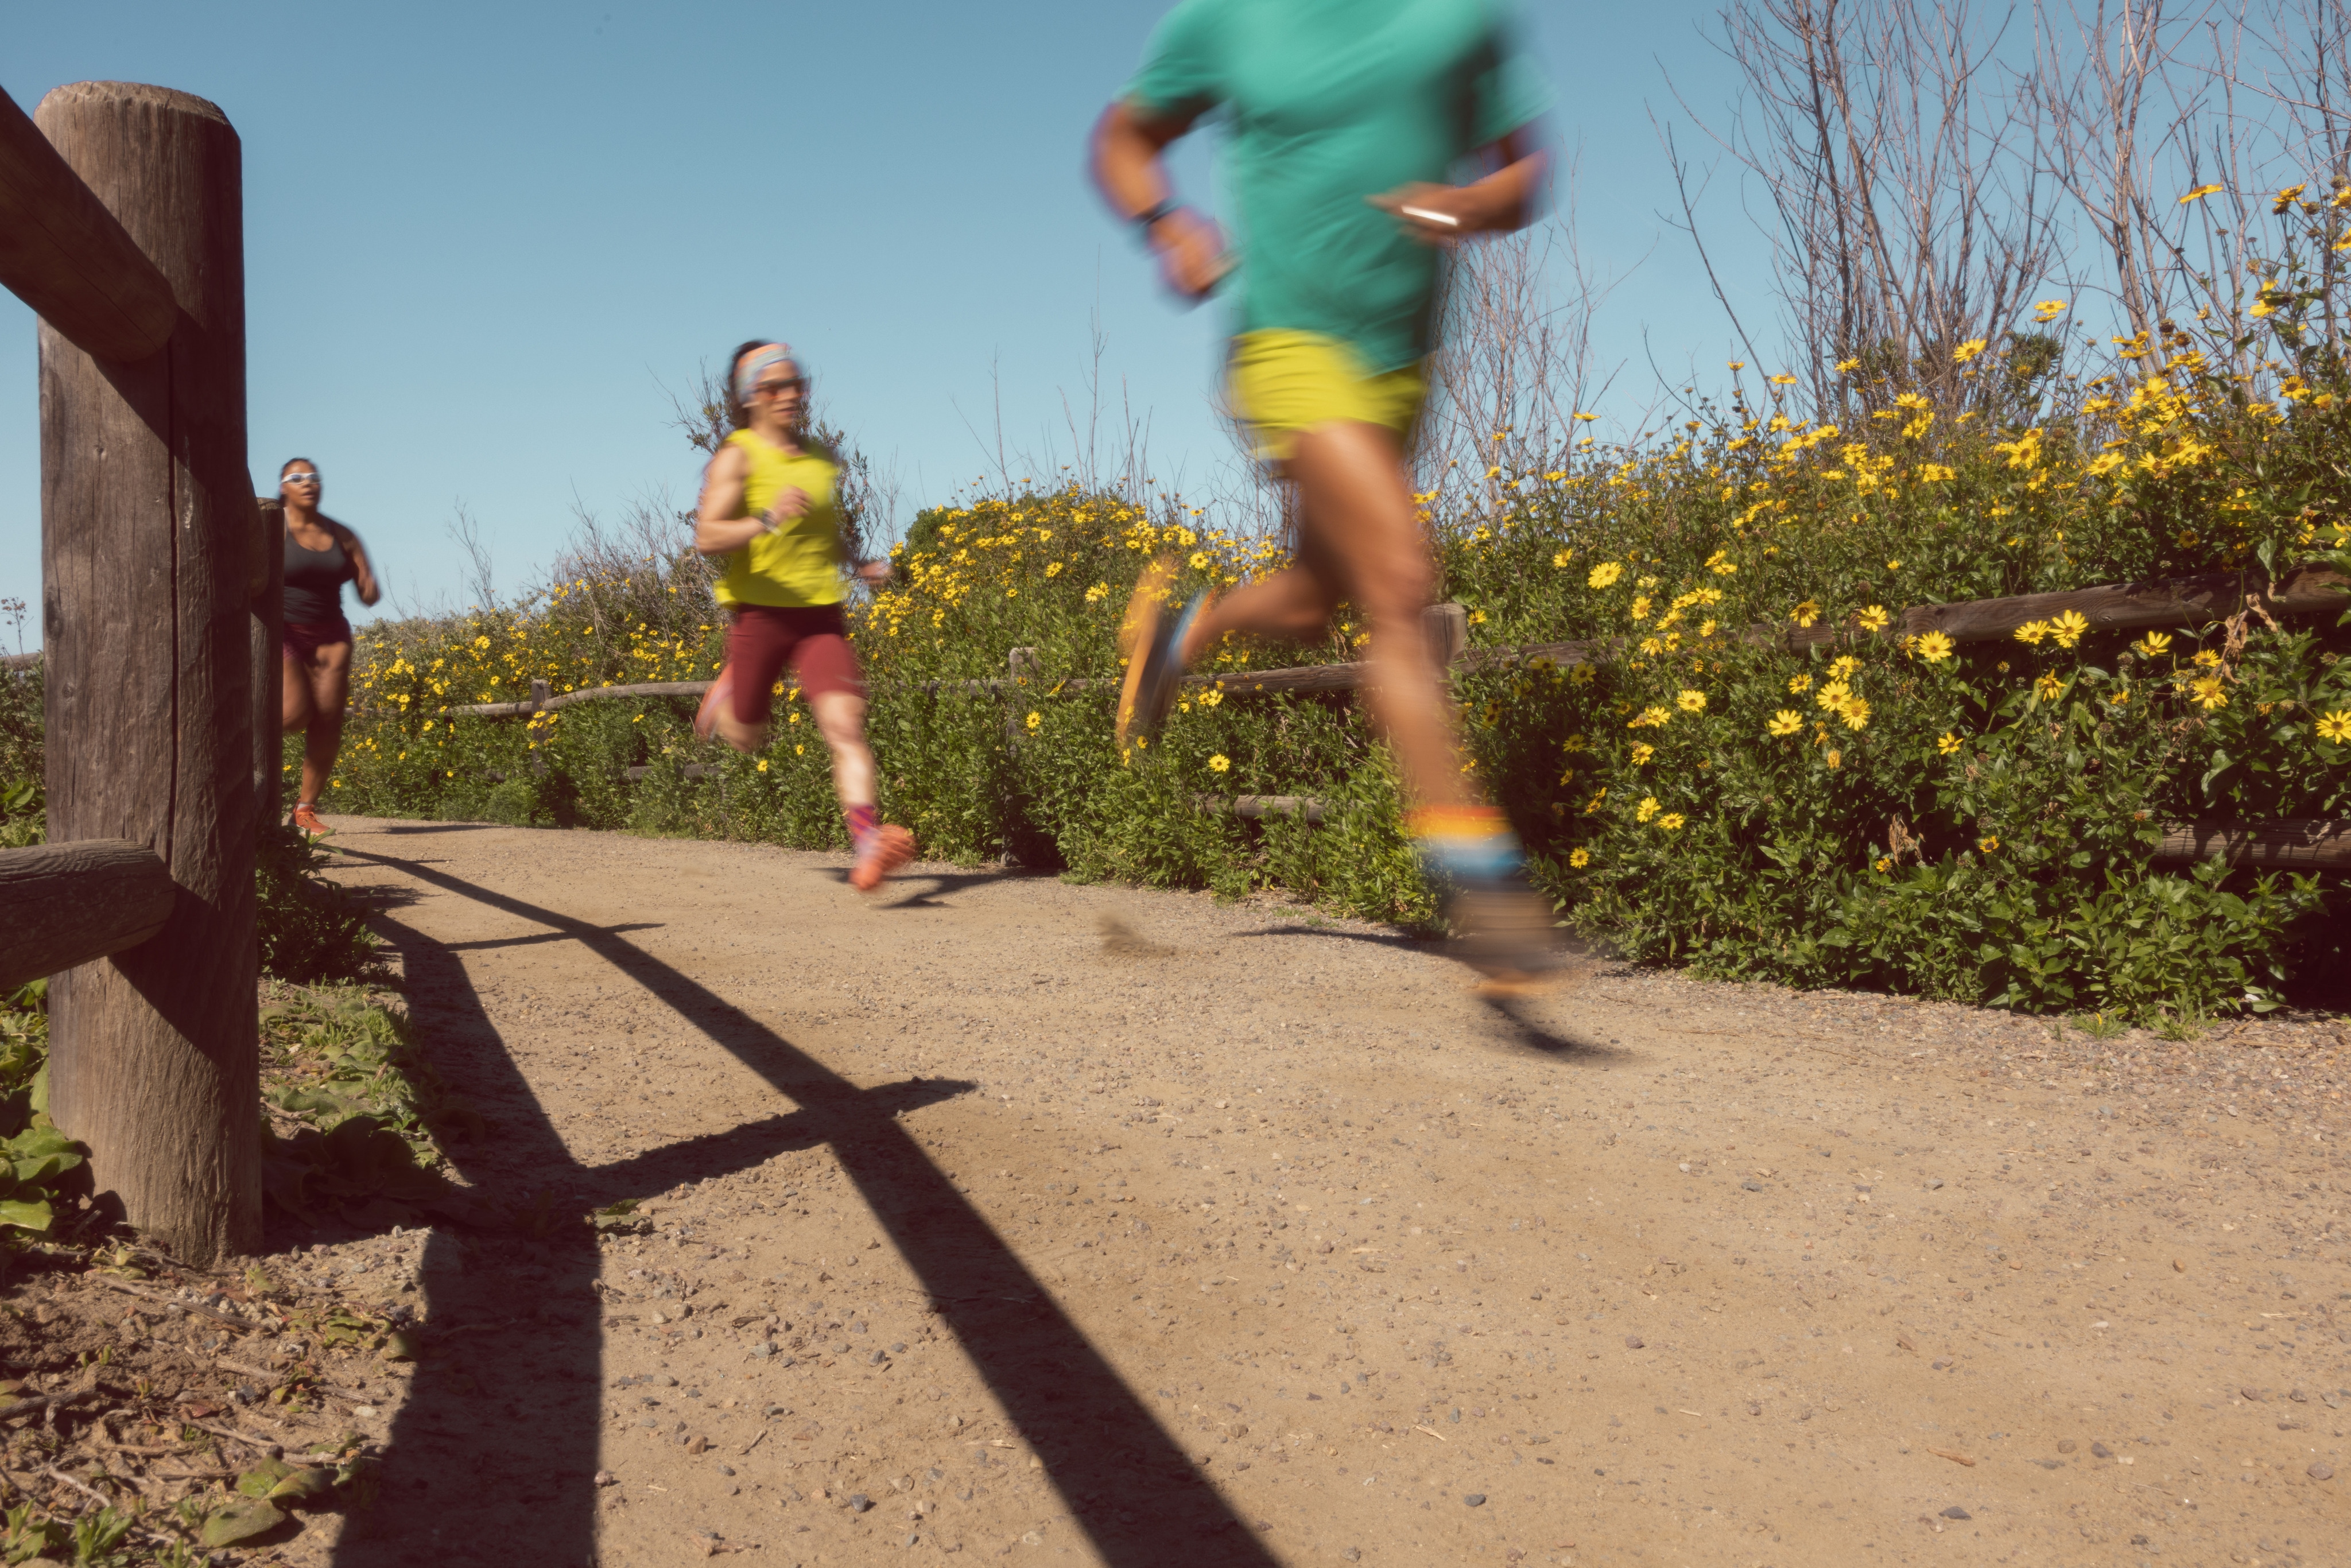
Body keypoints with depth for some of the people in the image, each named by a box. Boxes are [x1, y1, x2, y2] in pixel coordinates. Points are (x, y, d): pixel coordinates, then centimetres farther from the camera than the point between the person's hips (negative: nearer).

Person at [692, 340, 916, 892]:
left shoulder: (820, 460, 13)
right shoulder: (737, 457, -5)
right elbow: (706, 537, -18)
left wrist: (859, 565, 13)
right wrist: (766, 520, -33)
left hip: (822, 617, 3)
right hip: (760, 614, -3)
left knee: (845, 726, -17)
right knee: (747, 737, 13)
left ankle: (867, 845, -28)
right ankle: (727, 691, 49)